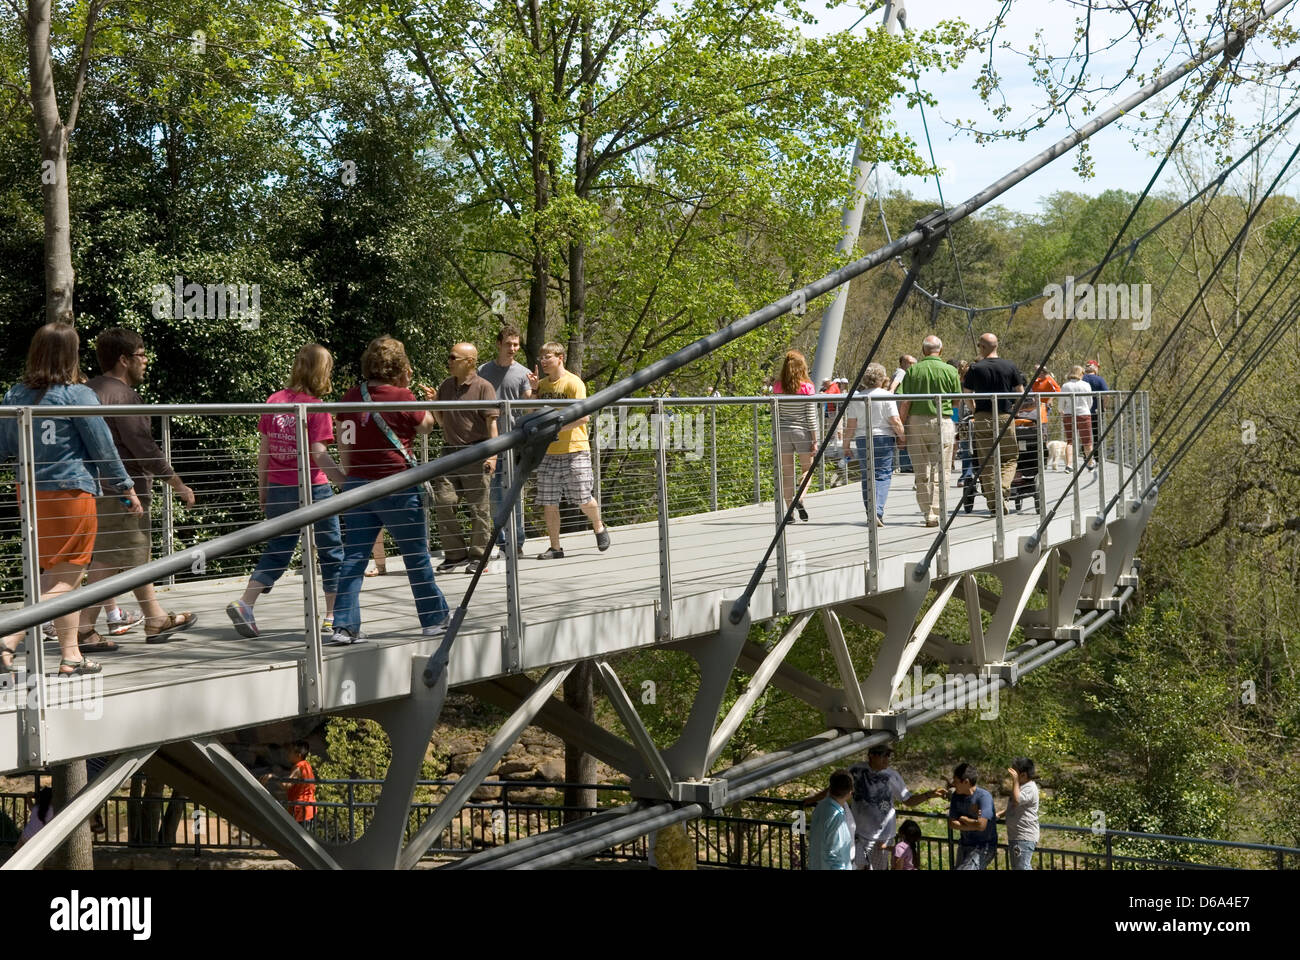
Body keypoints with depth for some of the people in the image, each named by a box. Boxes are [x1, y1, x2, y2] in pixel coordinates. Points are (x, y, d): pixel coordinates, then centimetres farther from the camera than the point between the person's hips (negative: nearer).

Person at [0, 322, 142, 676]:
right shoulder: (77, 395, -12)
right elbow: (103, 448, -6)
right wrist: (127, 488, 4)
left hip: (31, 491, 6)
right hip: (71, 492, -6)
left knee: (61, 574, 16)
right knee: (63, 576, 0)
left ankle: (70, 655, 19)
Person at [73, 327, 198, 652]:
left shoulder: (89, 390, 14)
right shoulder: (122, 394, -15)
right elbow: (142, 446, -18)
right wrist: (178, 483, -11)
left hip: (99, 487, 10)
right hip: (121, 490, -10)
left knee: (137, 552, 19)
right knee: (109, 560, -6)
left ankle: (156, 620, 30)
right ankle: (83, 631, -6)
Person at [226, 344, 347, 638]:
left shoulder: (274, 401, 3)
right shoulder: (316, 408, -14)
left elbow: (264, 448, 7)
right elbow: (319, 454, -19)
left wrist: (262, 487, 15)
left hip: (279, 490, 5)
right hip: (312, 489, -5)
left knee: (277, 551, 14)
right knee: (332, 552, 10)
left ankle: (244, 603, -2)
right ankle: (332, 619, 14)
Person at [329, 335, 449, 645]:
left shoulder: (351, 397, 4)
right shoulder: (401, 397, -11)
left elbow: (344, 445, 10)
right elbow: (426, 426, 7)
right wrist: (431, 401, 26)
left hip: (358, 485, 4)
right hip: (397, 487, -4)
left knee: (353, 557, 4)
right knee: (417, 556, 9)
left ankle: (344, 625, -3)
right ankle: (434, 619, 21)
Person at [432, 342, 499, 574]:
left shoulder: (483, 387, -4)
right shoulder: (445, 386, 14)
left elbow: (492, 422, -8)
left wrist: (492, 454, -17)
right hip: (450, 452, 6)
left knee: (478, 507, 0)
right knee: (443, 502, -2)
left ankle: (478, 556, 9)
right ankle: (454, 553, 8)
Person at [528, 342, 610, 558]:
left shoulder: (573, 383, -7)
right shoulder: (541, 384, 12)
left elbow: (583, 417, -15)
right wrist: (534, 390, 2)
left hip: (574, 450, -5)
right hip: (548, 453, 5)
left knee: (583, 500, -3)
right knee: (548, 502, 2)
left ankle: (599, 528, 26)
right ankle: (555, 548, 9)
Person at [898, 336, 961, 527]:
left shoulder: (913, 370, 1)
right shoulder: (950, 371, 0)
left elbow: (904, 402, -4)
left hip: (915, 422, 1)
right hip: (942, 421, -1)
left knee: (921, 472, 10)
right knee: (939, 471, 2)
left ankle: (927, 512, 16)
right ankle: (934, 514, -5)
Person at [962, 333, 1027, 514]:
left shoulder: (975, 368, -1)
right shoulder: (1009, 366, 1)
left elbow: (966, 395, 5)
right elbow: (1020, 392, 7)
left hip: (982, 418, 0)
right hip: (1005, 417, 0)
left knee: (986, 461, 5)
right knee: (1010, 458, 9)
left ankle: (993, 502, 2)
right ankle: (1003, 491, -13)